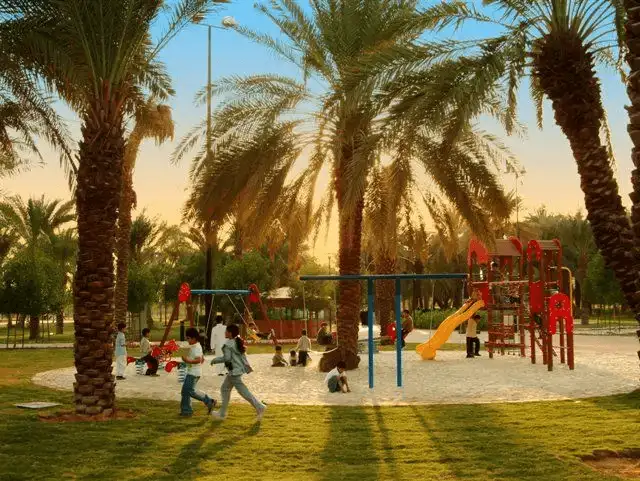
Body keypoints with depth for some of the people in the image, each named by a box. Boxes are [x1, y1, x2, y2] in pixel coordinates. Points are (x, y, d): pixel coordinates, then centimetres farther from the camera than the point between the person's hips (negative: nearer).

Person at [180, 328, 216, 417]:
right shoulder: (194, 346, 16)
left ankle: (209, 402, -4)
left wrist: (188, 361, -36)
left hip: (194, 373, -10)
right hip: (191, 372, 10)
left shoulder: (196, 347, -16)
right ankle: (186, 410, 14)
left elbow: (198, 360, -28)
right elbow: (202, 359, 23)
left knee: (190, 391, -11)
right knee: (185, 390, 10)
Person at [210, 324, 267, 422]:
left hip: (234, 370, -10)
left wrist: (215, 360, -5)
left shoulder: (228, 344, -16)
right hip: (240, 368, 10)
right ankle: (222, 414, 23)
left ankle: (260, 407, -9)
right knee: (225, 388, 18)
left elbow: (227, 358, -19)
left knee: (242, 391, -6)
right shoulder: (237, 342, 11)